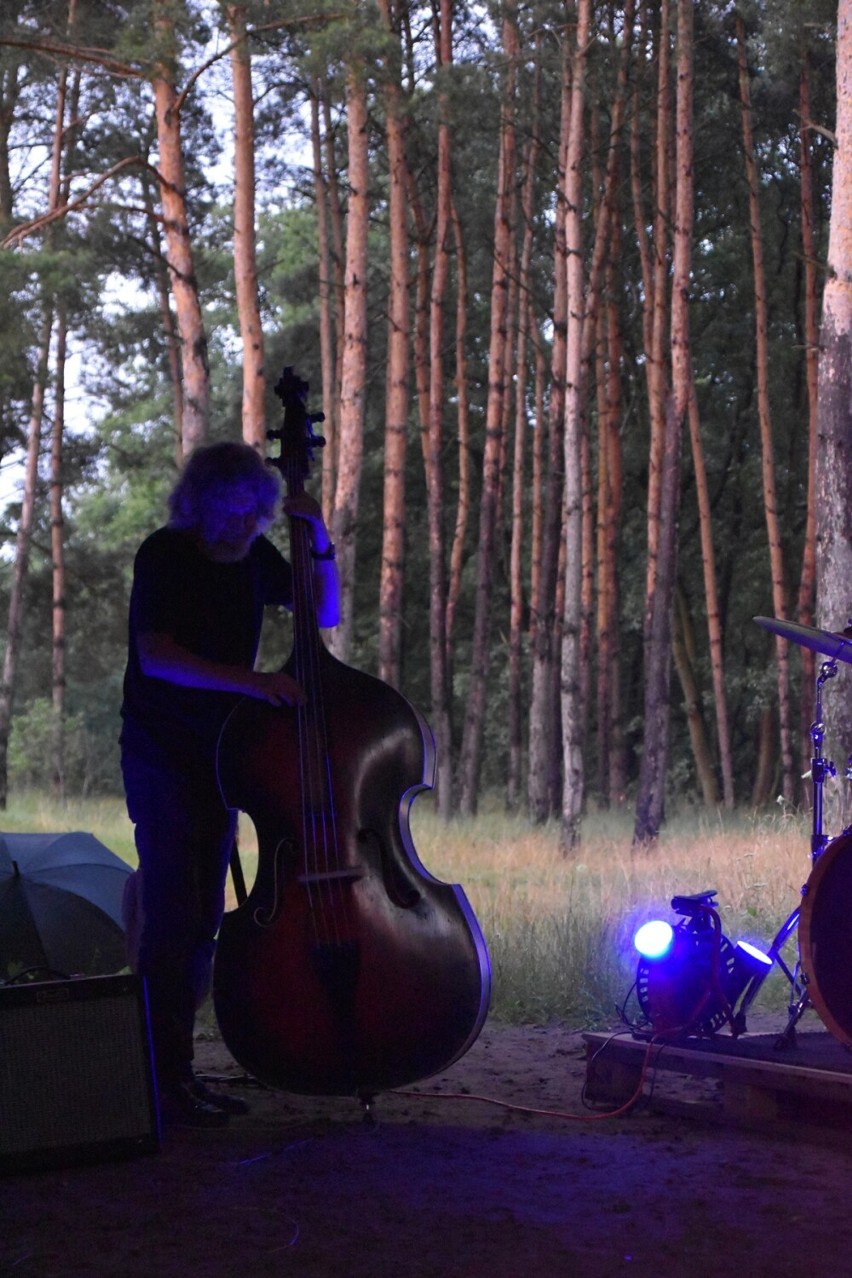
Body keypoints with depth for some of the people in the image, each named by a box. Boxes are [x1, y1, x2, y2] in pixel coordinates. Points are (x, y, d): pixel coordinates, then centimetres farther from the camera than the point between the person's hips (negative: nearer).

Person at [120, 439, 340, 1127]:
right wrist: (247, 680, -36)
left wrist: (320, 542, -4)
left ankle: (181, 1066, 17)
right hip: (161, 754, -7)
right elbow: (155, 655, -25)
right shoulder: (165, 555, -14)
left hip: (222, 754, 7)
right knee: (173, 915, -11)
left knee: (205, 917, 9)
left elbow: (325, 614, 13)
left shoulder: (254, 556, 4)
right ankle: (162, 1077, -6)